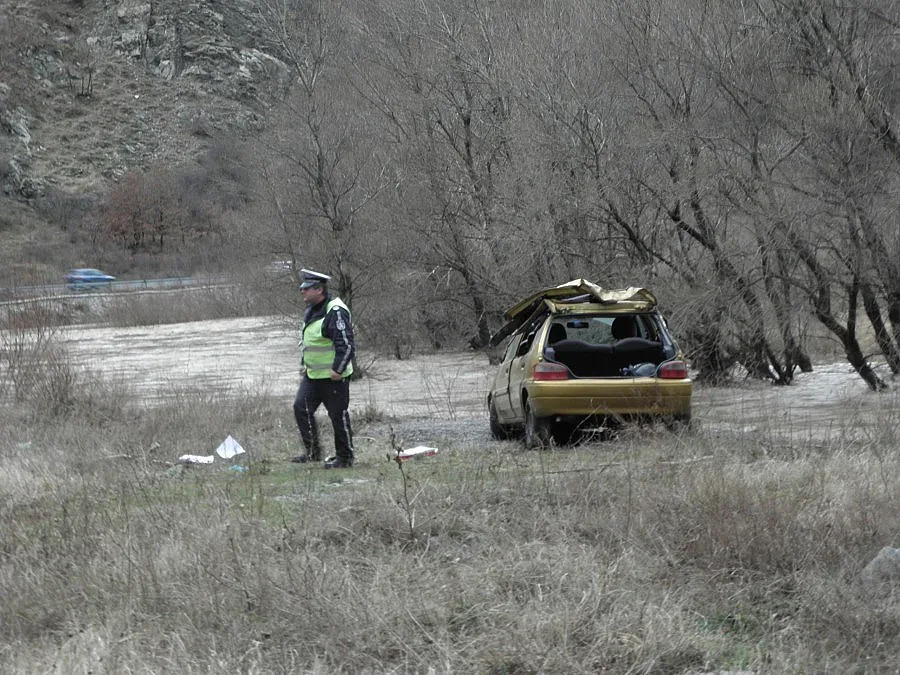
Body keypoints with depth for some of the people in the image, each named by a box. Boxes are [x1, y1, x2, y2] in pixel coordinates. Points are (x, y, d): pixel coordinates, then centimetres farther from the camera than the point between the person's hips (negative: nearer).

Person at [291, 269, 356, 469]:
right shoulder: (310, 311, 11)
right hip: (312, 375, 9)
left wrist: (338, 369, -23)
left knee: (338, 415, 0)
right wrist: (303, 364, 21)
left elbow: (347, 344, -23)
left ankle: (345, 457, 12)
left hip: (334, 377, -9)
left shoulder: (335, 313, -20)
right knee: (301, 407, 1)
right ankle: (312, 452, 10)